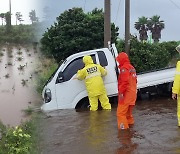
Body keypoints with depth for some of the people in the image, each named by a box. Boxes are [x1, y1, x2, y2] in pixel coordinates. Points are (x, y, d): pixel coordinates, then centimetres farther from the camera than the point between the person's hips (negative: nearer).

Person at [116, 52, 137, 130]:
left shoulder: (124, 68, -15)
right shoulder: (132, 67, 15)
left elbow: (124, 82, -24)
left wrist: (121, 92, -21)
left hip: (126, 94, -10)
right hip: (132, 93, 10)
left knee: (121, 112, -9)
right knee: (128, 111, 22)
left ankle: (123, 128, -12)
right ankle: (130, 123, 31)